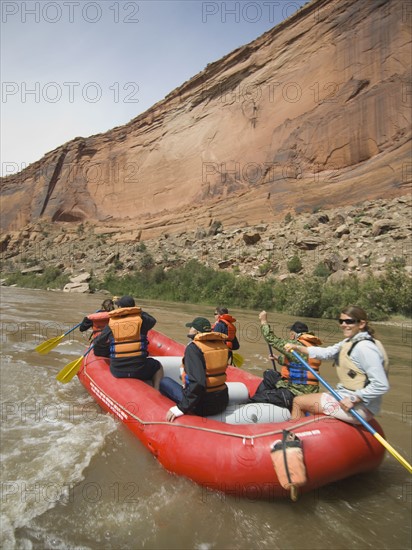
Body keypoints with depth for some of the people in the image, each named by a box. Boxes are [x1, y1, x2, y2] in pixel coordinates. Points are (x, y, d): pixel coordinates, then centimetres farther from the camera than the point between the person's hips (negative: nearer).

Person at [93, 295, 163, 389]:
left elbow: (97, 342, 12)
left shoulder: (111, 325, -2)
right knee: (158, 366, 27)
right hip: (139, 370, -2)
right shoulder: (141, 320, -5)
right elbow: (152, 320, 18)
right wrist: (140, 312, 32)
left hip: (117, 372, 2)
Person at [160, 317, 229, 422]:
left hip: (203, 406, -7)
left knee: (164, 382, 9)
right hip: (223, 402, 7)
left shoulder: (193, 347, -17)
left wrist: (182, 408, -21)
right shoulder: (221, 344, 2)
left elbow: (197, 383, -26)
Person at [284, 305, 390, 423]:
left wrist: (353, 399, -23)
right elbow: (326, 353, 8)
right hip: (345, 396, 10)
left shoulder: (364, 347, -21)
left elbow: (381, 386, -25)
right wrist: (297, 347, 0)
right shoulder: (349, 342, 9)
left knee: (298, 402, -1)